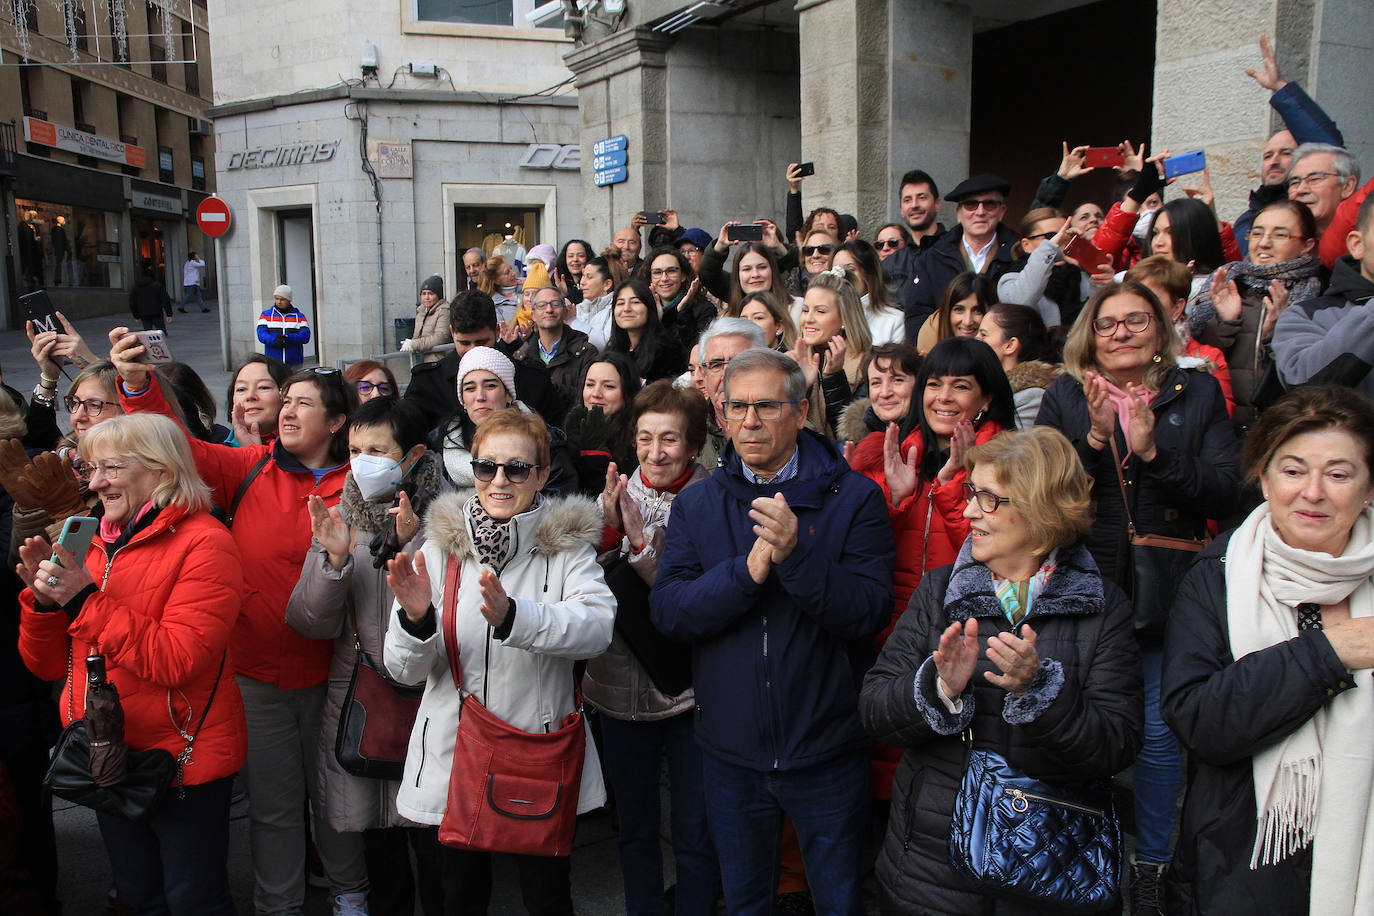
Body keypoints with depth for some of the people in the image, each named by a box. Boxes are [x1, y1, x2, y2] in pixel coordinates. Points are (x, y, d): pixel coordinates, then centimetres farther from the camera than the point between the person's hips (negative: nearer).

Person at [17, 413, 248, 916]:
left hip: (182, 759, -7)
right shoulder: (97, 545, 8)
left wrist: (86, 599, -22)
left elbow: (178, 661, -26)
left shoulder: (203, 542, -15)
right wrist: (43, 598, -9)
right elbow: (49, 665, 9)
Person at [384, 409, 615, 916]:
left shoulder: (567, 546, -5)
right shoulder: (441, 546, -1)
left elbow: (598, 626, -24)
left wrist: (512, 616, -39)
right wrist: (415, 617, -26)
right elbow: (405, 670, -4)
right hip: (450, 760, 2)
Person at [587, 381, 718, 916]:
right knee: (635, 828, 18)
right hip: (621, 688, 3)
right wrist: (607, 530, -18)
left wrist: (642, 538, -25)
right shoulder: (616, 496, 2)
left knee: (695, 834, 7)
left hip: (689, 690, -3)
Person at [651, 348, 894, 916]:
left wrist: (796, 554, -30)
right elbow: (668, 613, -10)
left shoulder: (853, 497, -7)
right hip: (730, 752, 2)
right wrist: (748, 570, -24)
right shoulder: (695, 505, 1)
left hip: (826, 750, -2)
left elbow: (870, 612, -16)